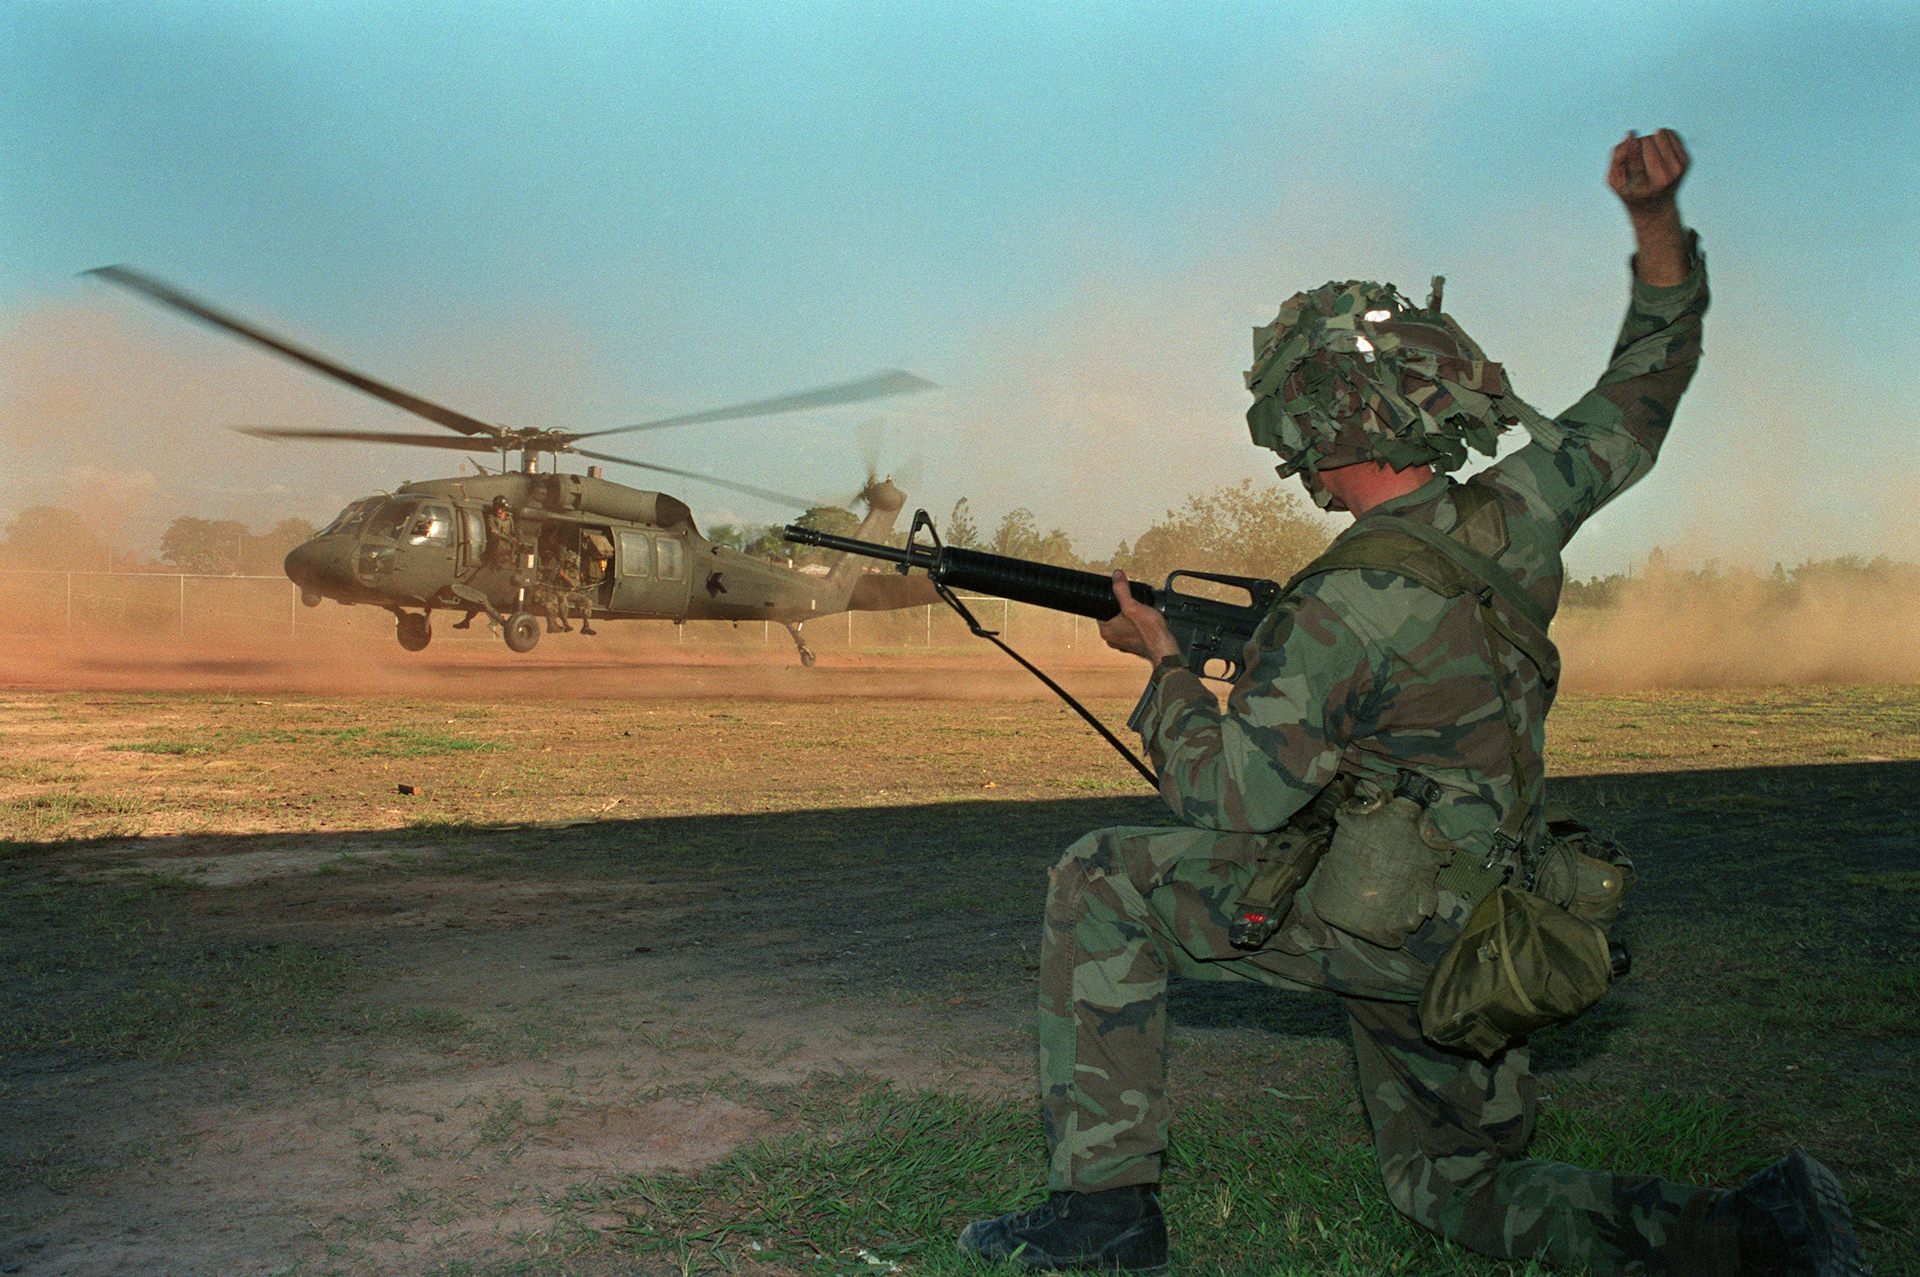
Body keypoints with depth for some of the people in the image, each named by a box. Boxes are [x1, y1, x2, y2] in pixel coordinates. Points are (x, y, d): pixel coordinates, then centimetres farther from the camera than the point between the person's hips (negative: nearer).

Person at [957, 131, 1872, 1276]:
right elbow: (1645, 390, 14)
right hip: (1468, 938, 8)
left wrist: (1167, 666, -2)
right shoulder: (1517, 516, -2)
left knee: (1102, 882, 2)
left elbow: (1225, 807, -17)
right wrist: (1660, 222, 9)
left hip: (1365, 920, -8)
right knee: (1456, 1179, 24)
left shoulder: (1342, 607, -23)